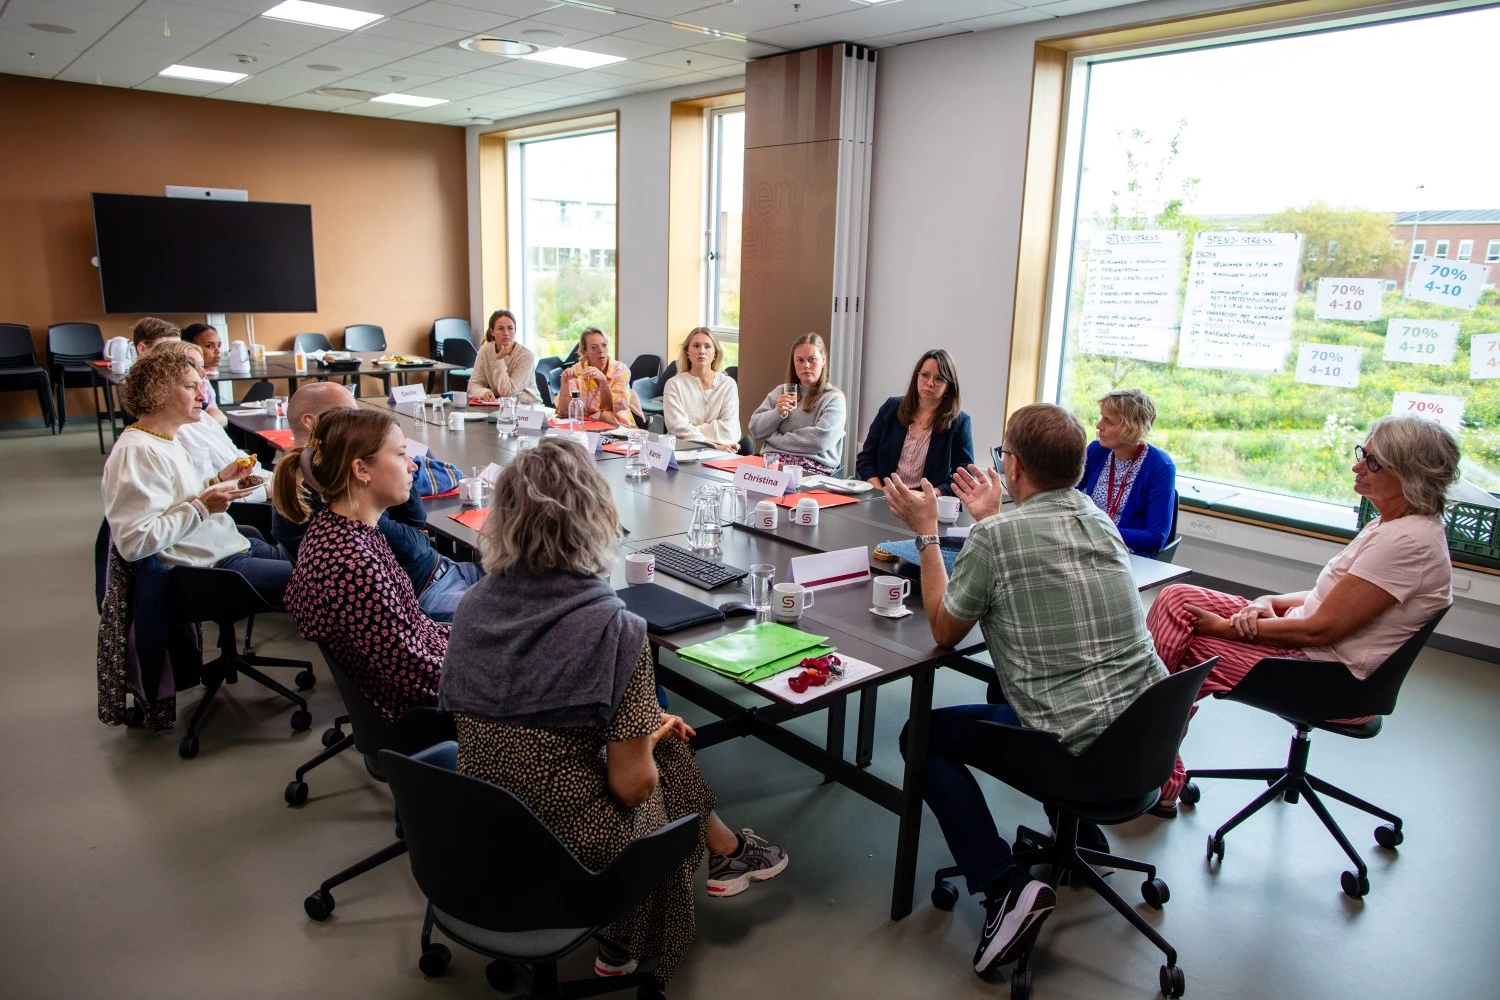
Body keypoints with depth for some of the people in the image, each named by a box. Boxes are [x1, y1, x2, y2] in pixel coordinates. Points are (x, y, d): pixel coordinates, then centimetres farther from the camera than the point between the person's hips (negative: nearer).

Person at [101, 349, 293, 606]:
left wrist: (220, 480, 6)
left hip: (234, 547, 10)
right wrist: (202, 506, -22)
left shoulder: (168, 439, 12)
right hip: (208, 568, -10)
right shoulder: (137, 452, -19)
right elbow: (134, 543, -25)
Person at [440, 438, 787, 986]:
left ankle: (725, 854, 40)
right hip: (566, 851, -5)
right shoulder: (613, 628, -24)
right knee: (667, 754, 20)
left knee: (660, 731, 22)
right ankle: (728, 853, 43)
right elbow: (633, 785, -19)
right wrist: (650, 732, 3)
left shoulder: (473, 605, -6)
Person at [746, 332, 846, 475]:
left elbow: (820, 439, -11)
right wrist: (777, 413, -6)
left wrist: (776, 438, -3)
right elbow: (755, 430, 14)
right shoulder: (781, 391, 20)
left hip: (812, 468, -4)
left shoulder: (834, 398, 4)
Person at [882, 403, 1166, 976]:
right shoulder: (1101, 520, 6)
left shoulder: (995, 535, -16)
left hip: (1077, 743, -8)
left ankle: (1006, 886, -2)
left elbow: (944, 631, -2)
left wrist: (926, 531, 4)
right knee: (1008, 693, 34)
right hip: (1150, 725, 8)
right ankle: (1083, 837, 40)